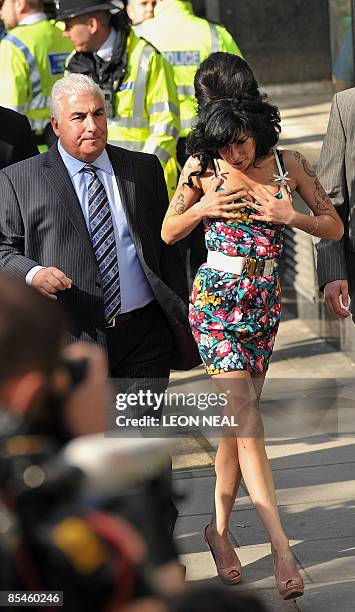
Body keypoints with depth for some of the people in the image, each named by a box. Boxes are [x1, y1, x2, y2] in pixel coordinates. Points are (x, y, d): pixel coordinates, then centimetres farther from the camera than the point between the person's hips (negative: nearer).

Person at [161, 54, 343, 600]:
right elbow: (169, 233, 6)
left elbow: (335, 228, 3)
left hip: (265, 300, 3)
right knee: (246, 418, -12)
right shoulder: (203, 168, -3)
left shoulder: (288, 164, 0)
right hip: (217, 298, -3)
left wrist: (288, 215, -15)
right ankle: (280, 542, -16)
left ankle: (219, 528, 23)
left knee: (237, 417, 8)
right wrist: (202, 208, -13)